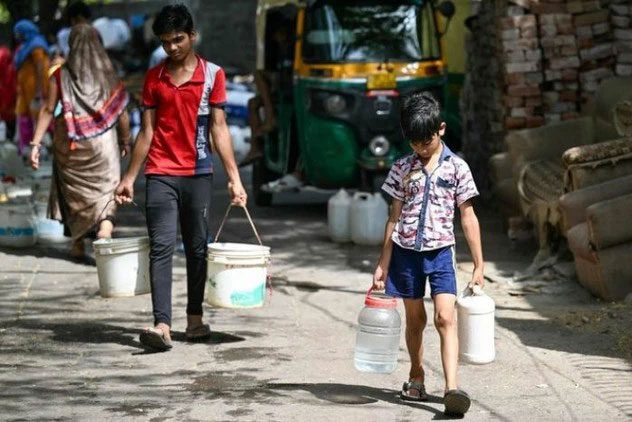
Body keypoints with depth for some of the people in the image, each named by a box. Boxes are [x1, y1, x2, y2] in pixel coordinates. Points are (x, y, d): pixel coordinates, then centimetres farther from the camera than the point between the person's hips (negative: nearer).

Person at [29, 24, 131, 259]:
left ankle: (78, 246, 23)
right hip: (103, 143, -1)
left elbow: (48, 110, -4)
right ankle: (104, 240, -18)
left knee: (73, 195, 16)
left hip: (70, 144, 1)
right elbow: (122, 113, 2)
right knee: (105, 195, 2)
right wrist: (125, 142, 15)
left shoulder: (61, 75, -3)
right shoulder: (108, 76, -1)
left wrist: (36, 143, 0)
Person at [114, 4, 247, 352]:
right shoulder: (153, 77, 7)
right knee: (161, 248, -10)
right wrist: (129, 177, 8)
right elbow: (147, 131, 10)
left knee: (197, 248, 8)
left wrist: (234, 177, -6)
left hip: (198, 174, 0)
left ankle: (195, 317, 21)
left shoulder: (212, 74, 2)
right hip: (160, 175, 0)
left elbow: (218, 128, 0)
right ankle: (162, 325, -17)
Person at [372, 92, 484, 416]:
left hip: (440, 252, -2)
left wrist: (478, 265, -1)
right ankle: (416, 376, 30)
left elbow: (468, 219, 1)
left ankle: (452, 388, -23)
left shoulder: (456, 168, -1)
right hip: (405, 251, 2)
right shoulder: (402, 168, 4)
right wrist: (383, 264, 7)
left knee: (445, 317, -15)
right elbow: (394, 218, 8)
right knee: (414, 318, 12)